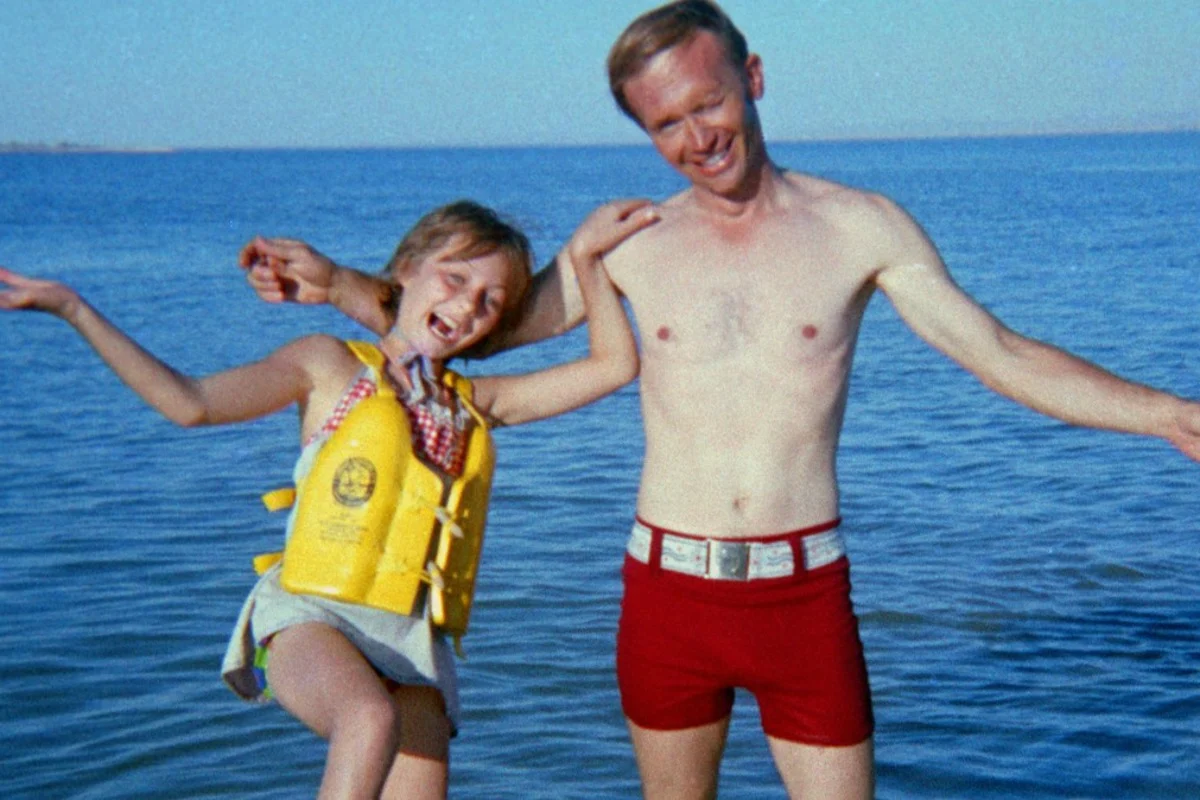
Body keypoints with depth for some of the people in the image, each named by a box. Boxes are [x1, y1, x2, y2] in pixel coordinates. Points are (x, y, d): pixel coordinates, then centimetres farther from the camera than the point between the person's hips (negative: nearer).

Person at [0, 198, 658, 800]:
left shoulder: (476, 405, 19)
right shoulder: (331, 365, 8)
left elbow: (614, 366, 19)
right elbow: (190, 404, -1)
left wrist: (585, 257, 14)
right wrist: (73, 309, -5)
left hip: (409, 634, 5)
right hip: (309, 614, -5)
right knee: (373, 718, -36)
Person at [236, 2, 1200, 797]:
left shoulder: (861, 227, -1)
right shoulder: (632, 243, 3)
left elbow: (1002, 355, 0)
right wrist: (334, 284, -4)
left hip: (806, 591, -1)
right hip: (669, 586, 2)